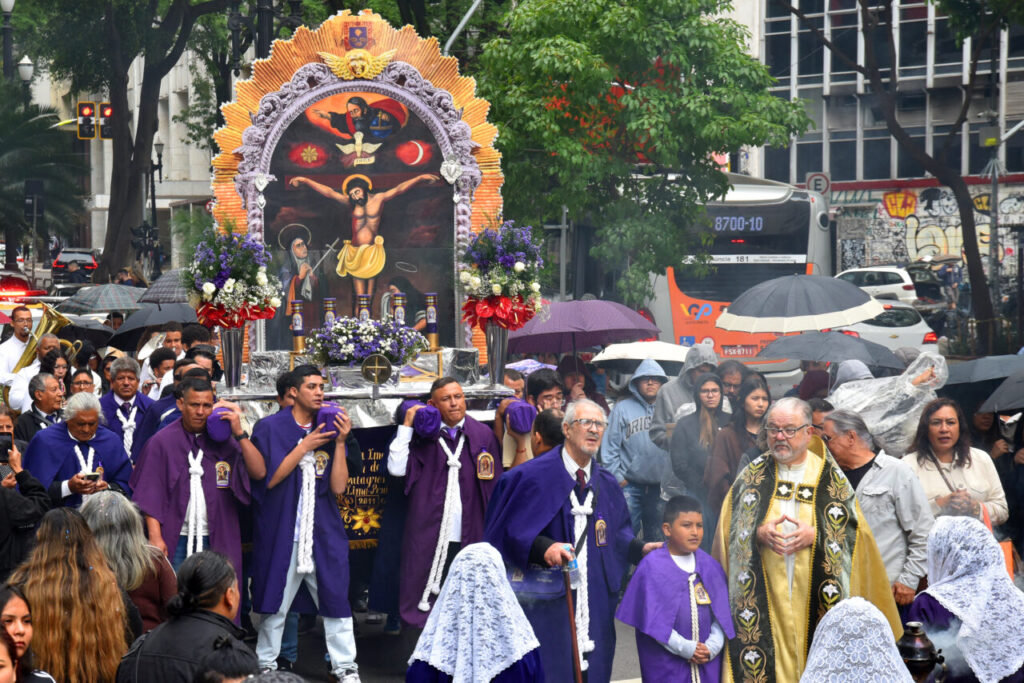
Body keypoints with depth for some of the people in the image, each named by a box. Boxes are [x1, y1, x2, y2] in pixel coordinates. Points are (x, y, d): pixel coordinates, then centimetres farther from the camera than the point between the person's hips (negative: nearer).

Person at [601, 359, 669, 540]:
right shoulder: (623, 408, 1)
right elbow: (610, 445, 0)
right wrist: (617, 476, -6)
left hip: (661, 485, 2)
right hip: (630, 486, -2)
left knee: (657, 536, 11)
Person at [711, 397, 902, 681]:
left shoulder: (831, 479, 6)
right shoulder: (751, 477, 10)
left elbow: (855, 531, 2)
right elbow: (728, 531, 6)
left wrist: (816, 535, -14)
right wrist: (759, 534, -14)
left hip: (815, 599, -1)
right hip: (765, 597, 1)